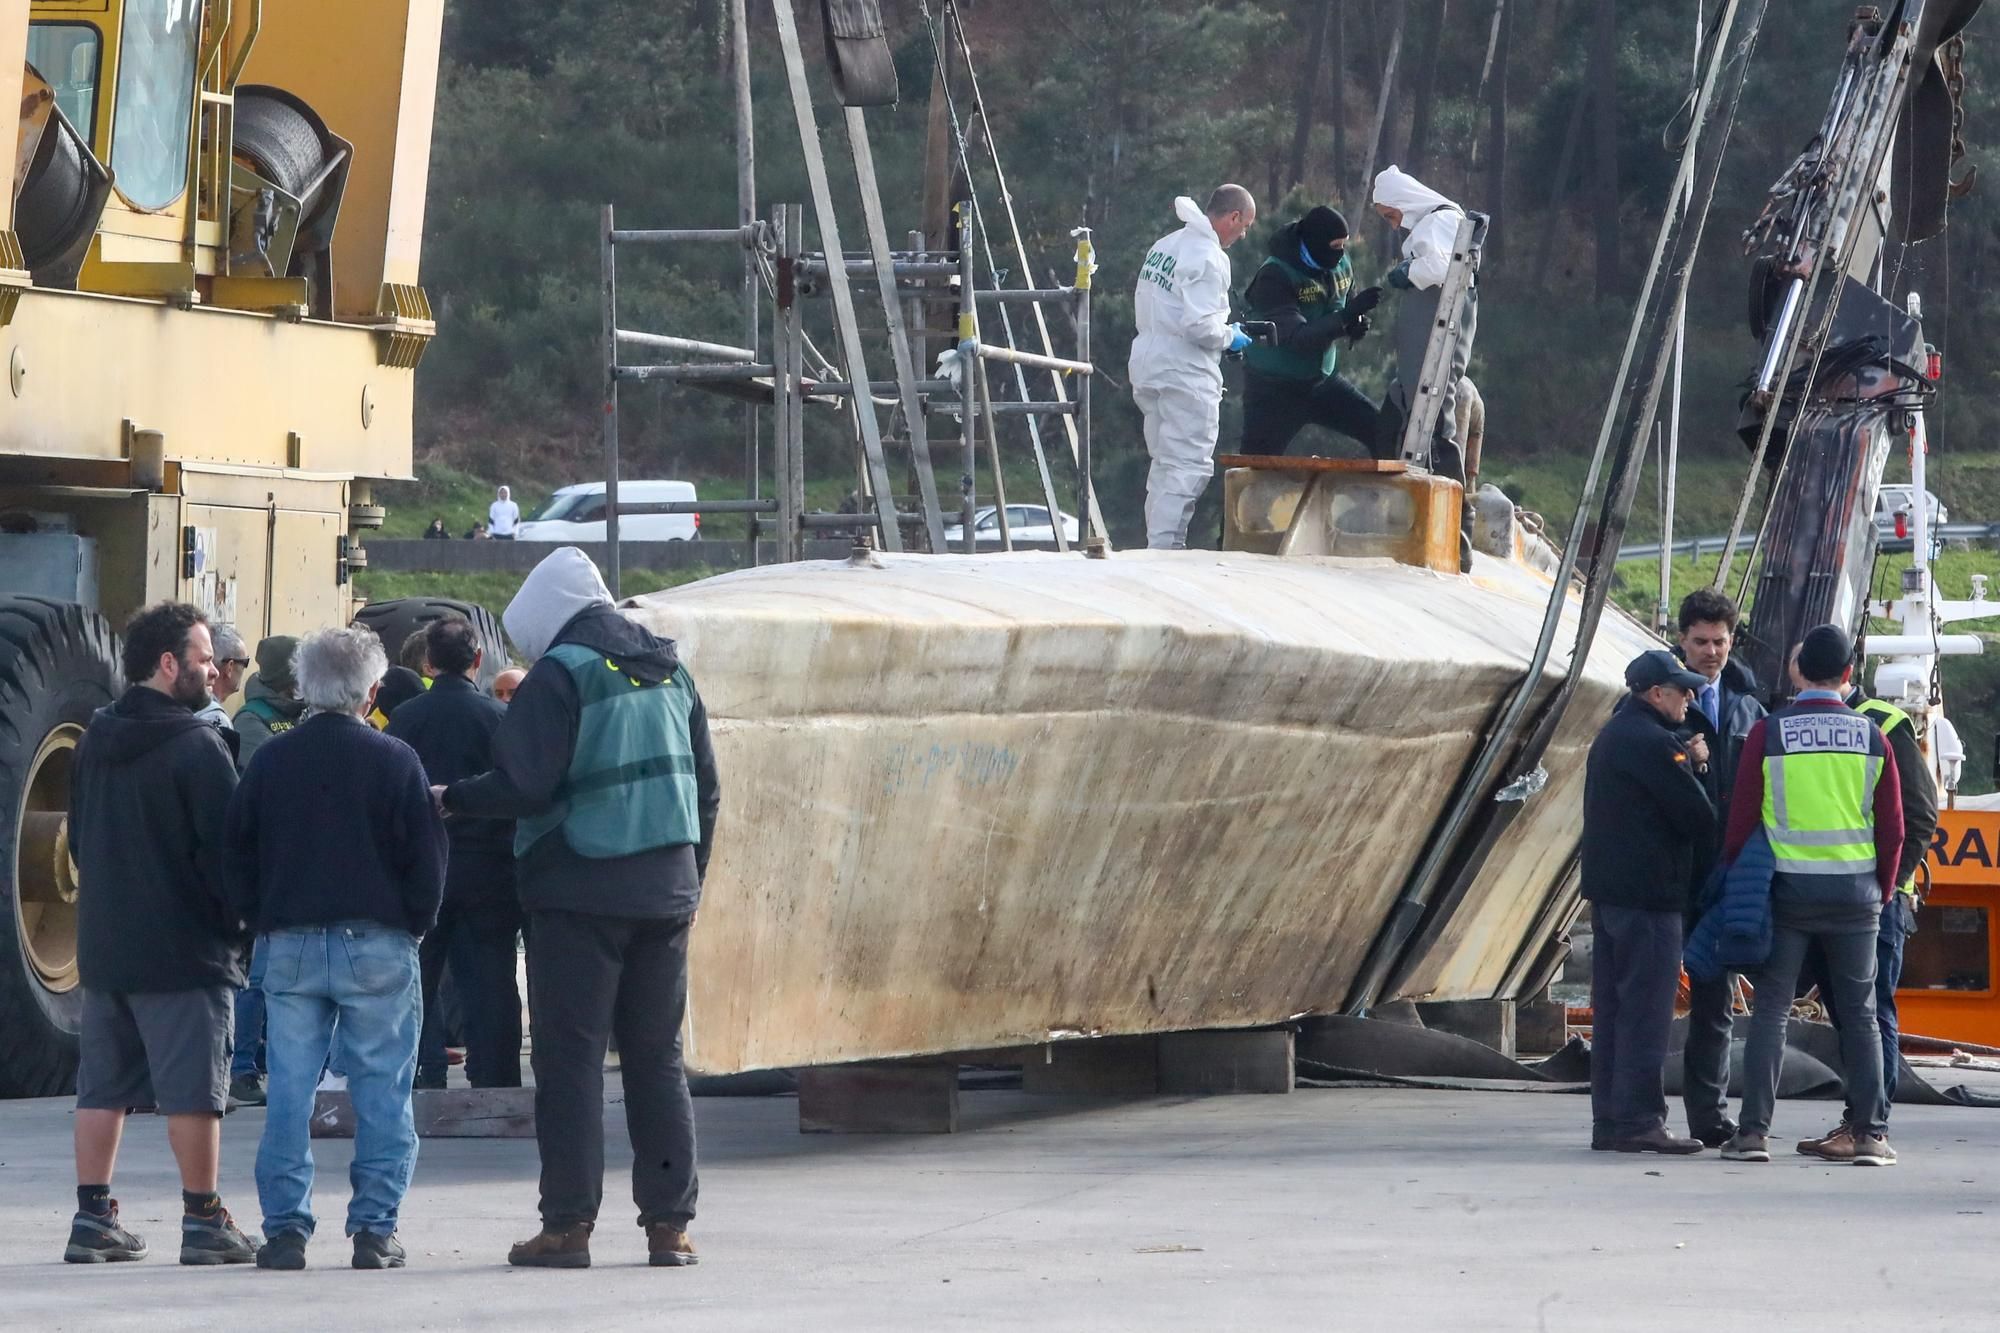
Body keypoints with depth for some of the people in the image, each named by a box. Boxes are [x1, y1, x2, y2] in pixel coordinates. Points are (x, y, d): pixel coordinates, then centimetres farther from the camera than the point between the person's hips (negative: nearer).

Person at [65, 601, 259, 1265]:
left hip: (102, 943, 7)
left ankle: (93, 1219, 9)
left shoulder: (95, 742, 9)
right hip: (184, 947, -7)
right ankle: (203, 1221, 0)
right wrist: (238, 923, -2)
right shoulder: (196, 746, -14)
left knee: (103, 1085, 9)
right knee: (193, 1087, -2)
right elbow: (224, 847, -15)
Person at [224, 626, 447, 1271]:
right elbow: (427, 860, -3)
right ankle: (374, 1229, 0)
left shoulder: (270, 760, 5)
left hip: (289, 946, 3)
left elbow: (238, 856, 10)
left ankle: (285, 1226, 1)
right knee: (381, 1092, 3)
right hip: (376, 946, -3)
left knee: (289, 1093, 4)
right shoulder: (394, 761, -4)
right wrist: (413, 925, 10)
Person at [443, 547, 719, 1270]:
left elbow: (524, 785, -15)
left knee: (571, 1057, -2)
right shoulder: (669, 670, 13)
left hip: (580, 892, -6)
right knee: (657, 1057, 9)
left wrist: (450, 800, 1)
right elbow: (705, 788, 16)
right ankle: (670, 1223, 7)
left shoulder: (560, 673, -8)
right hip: (665, 895, 6)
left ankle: (568, 1224, -4)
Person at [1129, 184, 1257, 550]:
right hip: (1185, 370, -9)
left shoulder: (1164, 246, 13)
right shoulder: (1208, 257, -15)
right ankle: (1165, 549, -13)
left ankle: (1158, 545, 17)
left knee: (1165, 463, 16)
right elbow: (1200, 326, -23)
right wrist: (1230, 337, -4)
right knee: (1189, 466, -7)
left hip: (1149, 365, 9)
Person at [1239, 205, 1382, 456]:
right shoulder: (1274, 276, -24)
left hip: (1321, 379, 6)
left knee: (1382, 434, -4)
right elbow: (1296, 337, -31)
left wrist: (1357, 324, -12)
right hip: (1274, 387, -6)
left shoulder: (1341, 265, -4)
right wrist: (1345, 317, -40)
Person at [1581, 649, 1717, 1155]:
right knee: (1646, 1007, -8)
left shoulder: (1611, 737, 18)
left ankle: (1608, 1120, 13)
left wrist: (1688, 762, 5)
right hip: (1649, 892, -10)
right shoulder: (1651, 742, -15)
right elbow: (1696, 814, -15)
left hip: (1608, 890, 10)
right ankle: (1639, 1119, -9)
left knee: (1613, 1007, 11)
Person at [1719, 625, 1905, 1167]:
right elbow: (1892, 828, 4)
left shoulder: (1768, 733, -5)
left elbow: (1742, 819, -3)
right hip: (1855, 891, 1)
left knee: (1771, 1010, 2)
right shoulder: (1872, 738, 1)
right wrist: (1882, 890, 16)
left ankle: (1753, 1130, -3)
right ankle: (1869, 1132, 5)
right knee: (1859, 1014, 8)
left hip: (1787, 889, -1)